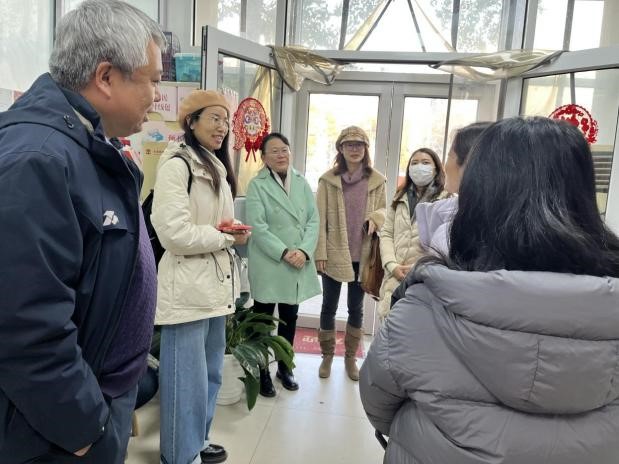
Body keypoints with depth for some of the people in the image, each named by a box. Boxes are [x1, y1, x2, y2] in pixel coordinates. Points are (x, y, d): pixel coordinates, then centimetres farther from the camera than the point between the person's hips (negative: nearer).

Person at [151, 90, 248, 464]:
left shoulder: (216, 167, 15)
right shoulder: (177, 164, -14)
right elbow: (174, 232, -23)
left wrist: (234, 233, 3)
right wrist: (227, 237, -11)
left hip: (216, 283, 9)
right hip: (188, 288, -9)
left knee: (211, 372, 19)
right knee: (188, 378, 3)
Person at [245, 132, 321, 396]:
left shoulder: (302, 183, 9)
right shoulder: (257, 185, -4)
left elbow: (313, 220, 3)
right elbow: (257, 226, -13)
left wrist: (304, 251, -13)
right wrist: (284, 253, -20)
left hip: (299, 266, 4)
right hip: (268, 265, -4)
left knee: (289, 318, 15)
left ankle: (284, 367, 32)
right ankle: (262, 372, 22)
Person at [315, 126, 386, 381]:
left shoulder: (376, 180, 0)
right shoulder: (328, 179, -4)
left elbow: (383, 209, 10)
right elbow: (320, 218, -4)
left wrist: (375, 218, -13)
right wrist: (320, 253, -8)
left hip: (362, 255, 2)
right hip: (334, 254, -1)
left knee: (356, 308, 13)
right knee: (329, 306, 10)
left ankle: (350, 357, 30)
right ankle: (327, 356, 28)